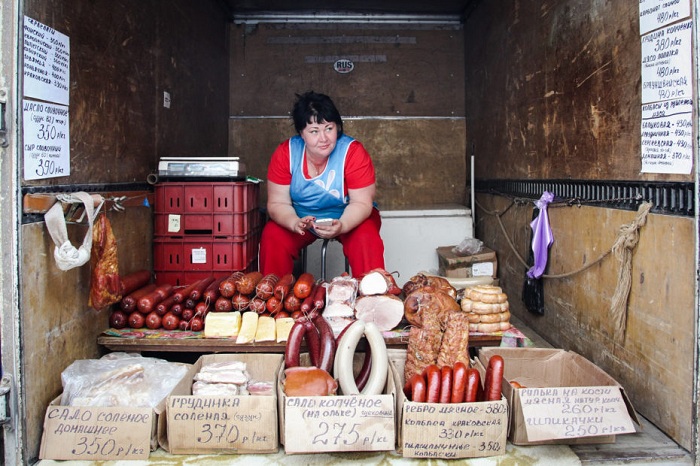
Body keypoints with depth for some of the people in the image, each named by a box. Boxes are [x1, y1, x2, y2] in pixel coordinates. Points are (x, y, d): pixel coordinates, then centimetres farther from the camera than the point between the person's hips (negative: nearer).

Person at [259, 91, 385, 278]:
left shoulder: (353, 152, -22)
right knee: (272, 236, -23)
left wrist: (342, 226, -42)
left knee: (366, 238, -30)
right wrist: (295, 223, -36)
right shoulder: (285, 153, -16)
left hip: (348, 218, -2)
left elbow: (361, 203, -21)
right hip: (301, 218, 2)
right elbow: (277, 203, -14)